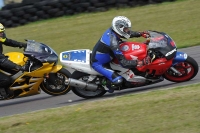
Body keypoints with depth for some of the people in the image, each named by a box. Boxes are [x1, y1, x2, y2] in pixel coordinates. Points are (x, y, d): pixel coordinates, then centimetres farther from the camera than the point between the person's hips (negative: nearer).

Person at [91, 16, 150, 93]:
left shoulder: (111, 30, -9)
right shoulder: (113, 42, -33)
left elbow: (129, 33, 13)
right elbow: (124, 63, -34)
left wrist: (141, 34, 2)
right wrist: (140, 63, -36)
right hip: (98, 64, -10)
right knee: (118, 81, -23)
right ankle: (106, 84, 11)